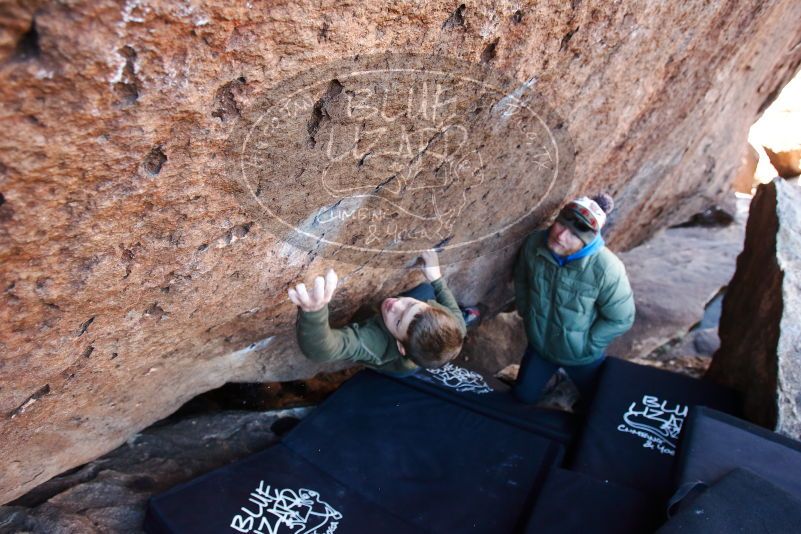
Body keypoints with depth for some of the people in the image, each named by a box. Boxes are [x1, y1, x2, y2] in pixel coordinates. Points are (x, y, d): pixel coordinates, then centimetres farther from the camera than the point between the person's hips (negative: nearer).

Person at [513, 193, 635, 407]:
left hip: (582, 357, -3)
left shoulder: (607, 268, -34)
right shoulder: (534, 243, -22)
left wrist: (587, 345, -14)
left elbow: (621, 319, -20)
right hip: (539, 345, 3)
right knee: (523, 396, 22)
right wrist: (526, 315, 1)